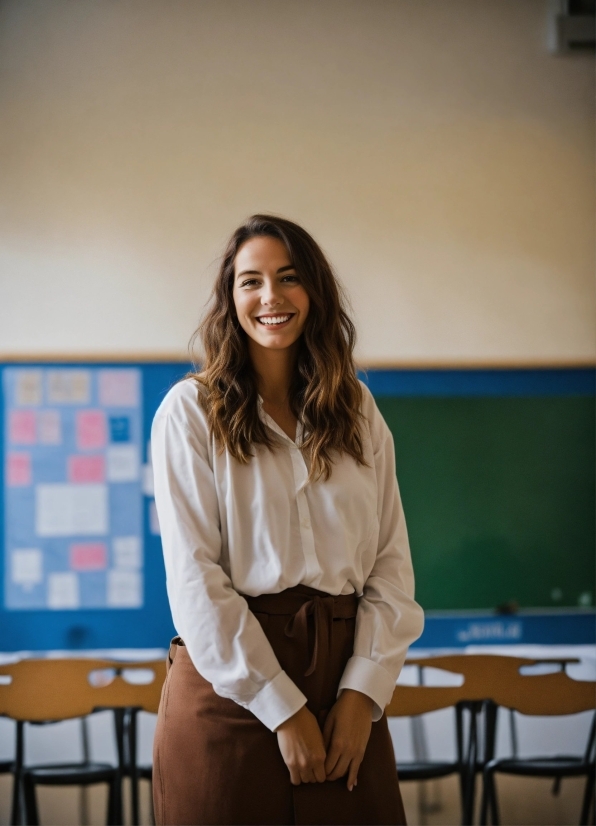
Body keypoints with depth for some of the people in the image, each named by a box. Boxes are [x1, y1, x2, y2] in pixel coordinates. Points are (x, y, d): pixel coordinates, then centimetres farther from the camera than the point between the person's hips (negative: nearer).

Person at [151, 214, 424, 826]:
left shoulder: (358, 411, 10)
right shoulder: (191, 410, -2)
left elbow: (391, 562, 5)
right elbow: (194, 580, -9)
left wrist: (363, 692, -8)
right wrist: (283, 707, -12)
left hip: (346, 686, 3)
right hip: (228, 684, -3)